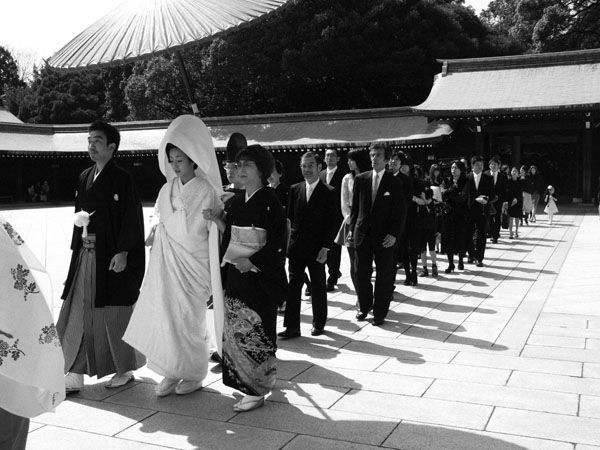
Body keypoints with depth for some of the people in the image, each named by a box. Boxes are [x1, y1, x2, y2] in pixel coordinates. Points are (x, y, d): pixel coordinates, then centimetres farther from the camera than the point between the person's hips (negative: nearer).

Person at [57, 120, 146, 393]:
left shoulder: (121, 179, -8)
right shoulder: (85, 178, 13)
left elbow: (132, 218, -13)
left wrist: (122, 253, -17)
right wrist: (79, 218, 2)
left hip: (113, 256, -7)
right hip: (86, 254, 7)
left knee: (114, 315, 3)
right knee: (78, 314, 5)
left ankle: (125, 370, 20)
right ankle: (74, 374, 12)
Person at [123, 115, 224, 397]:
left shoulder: (207, 192, -9)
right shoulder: (168, 189, 6)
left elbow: (215, 234, -8)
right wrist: (155, 232, 3)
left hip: (193, 264, -5)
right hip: (165, 263, 5)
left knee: (189, 320, 3)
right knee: (164, 316, 4)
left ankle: (194, 374, 21)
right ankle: (171, 373, 18)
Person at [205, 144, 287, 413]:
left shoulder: (270, 203, -10)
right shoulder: (237, 202, 12)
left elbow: (277, 244, -14)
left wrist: (251, 261, -19)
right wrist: (218, 220, 3)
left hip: (260, 277, -7)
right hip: (236, 276, 7)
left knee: (254, 332, -3)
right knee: (235, 331, 9)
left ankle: (257, 391, 9)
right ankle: (245, 383, 24)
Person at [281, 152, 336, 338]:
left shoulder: (328, 192, -3)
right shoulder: (295, 189, 8)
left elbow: (332, 223, -5)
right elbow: (289, 217, 10)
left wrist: (325, 247, -12)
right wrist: (288, 239, 1)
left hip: (316, 249, -3)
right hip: (296, 248, 3)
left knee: (318, 288, 9)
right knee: (293, 286, 2)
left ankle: (318, 324, 24)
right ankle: (292, 327, 7)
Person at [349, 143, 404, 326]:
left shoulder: (393, 182, -3)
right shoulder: (360, 179, 5)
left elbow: (400, 212, -3)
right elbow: (355, 206, 10)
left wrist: (394, 234, -12)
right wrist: (352, 228, 5)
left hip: (384, 236, -3)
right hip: (362, 233, 3)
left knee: (384, 276, 3)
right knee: (362, 273, 10)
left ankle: (380, 312, 15)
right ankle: (364, 307, 28)